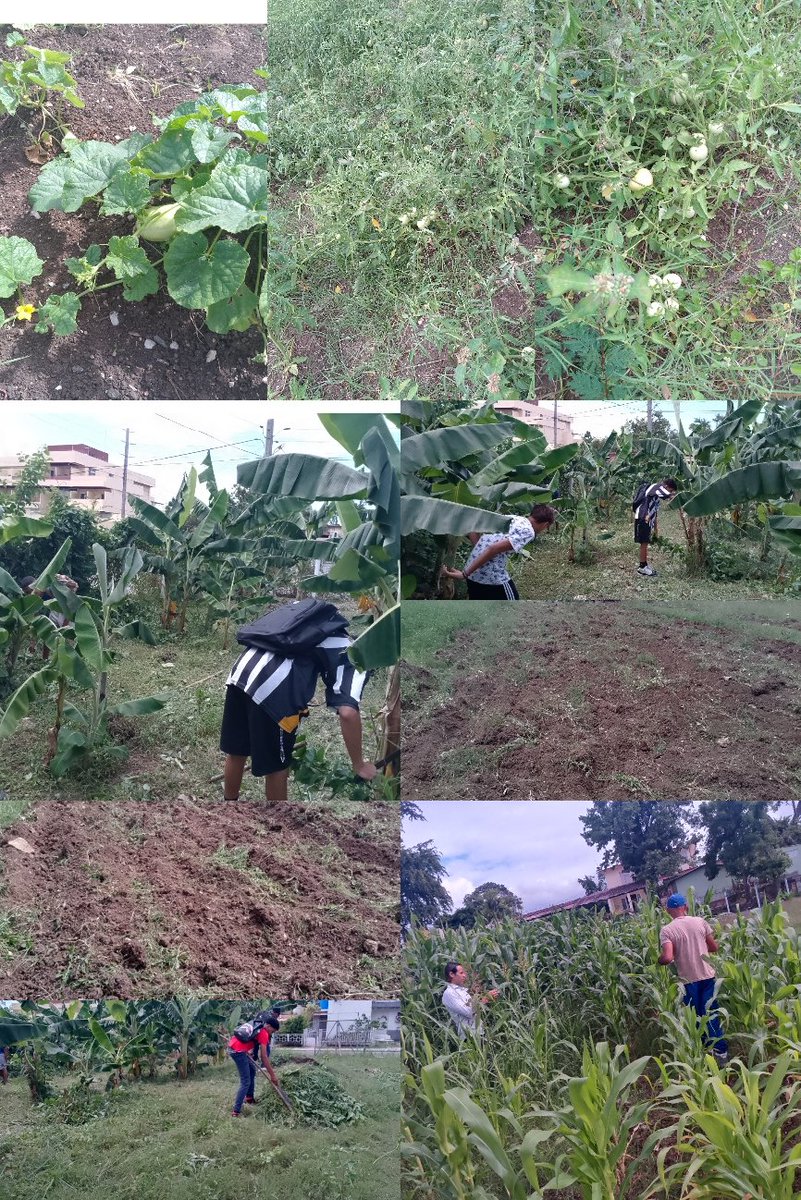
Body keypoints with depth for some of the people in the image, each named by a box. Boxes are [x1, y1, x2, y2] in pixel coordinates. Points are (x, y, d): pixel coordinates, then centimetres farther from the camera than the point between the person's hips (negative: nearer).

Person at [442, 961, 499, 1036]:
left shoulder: (462, 989, 11)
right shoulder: (449, 993, -15)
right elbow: (468, 1012, -21)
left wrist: (490, 998, 3)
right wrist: (486, 998, -17)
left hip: (479, 1031, 8)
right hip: (468, 1035, -8)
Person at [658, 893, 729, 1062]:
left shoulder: (666, 930, -13)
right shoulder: (700, 921, -3)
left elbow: (667, 958, -22)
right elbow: (714, 947, 3)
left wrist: (659, 960, 0)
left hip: (688, 980, -3)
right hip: (707, 975, 3)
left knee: (696, 1017, 12)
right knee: (712, 1014, 13)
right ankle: (721, 1050, 17)